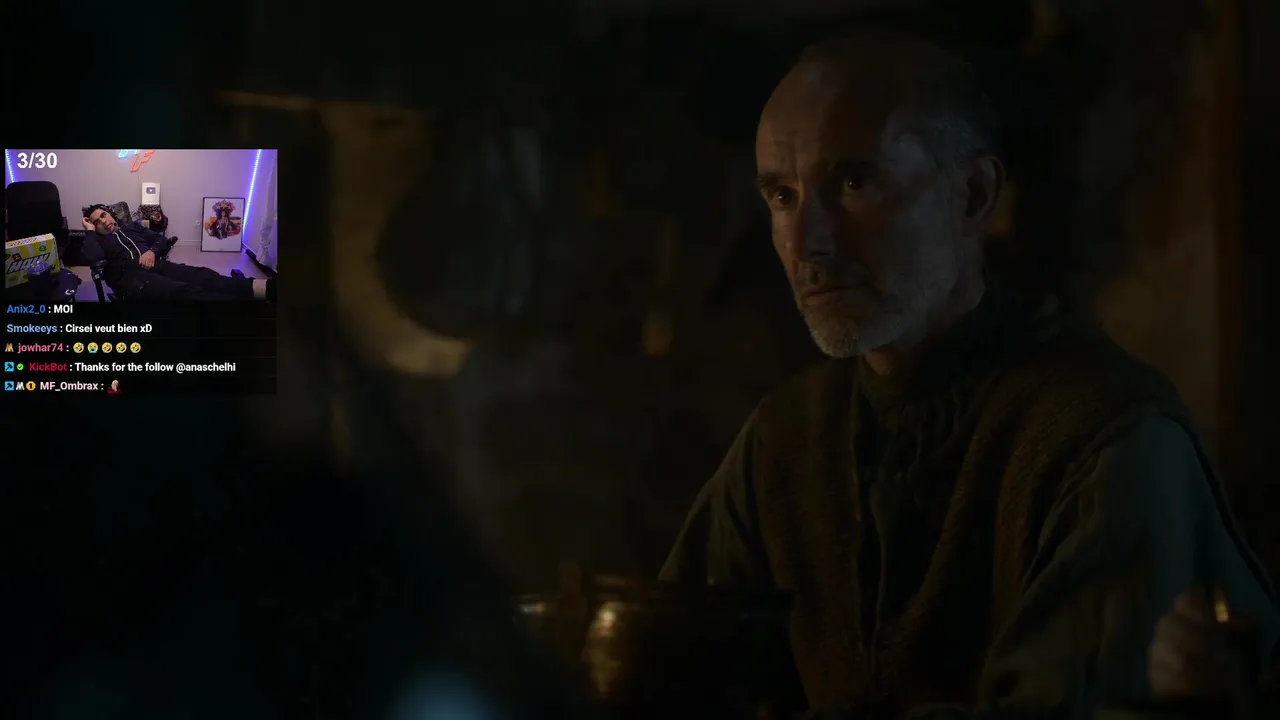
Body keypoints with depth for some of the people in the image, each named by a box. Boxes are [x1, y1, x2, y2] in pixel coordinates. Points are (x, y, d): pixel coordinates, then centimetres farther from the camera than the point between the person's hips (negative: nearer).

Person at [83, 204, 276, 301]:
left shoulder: (132, 227, 33)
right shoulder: (98, 241, 19)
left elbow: (161, 239, 25)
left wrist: (152, 250, 3)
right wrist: (90, 230, 7)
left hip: (156, 265, 5)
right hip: (131, 275, -5)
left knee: (201, 276, -25)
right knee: (184, 291, -33)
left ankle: (268, 288, -51)